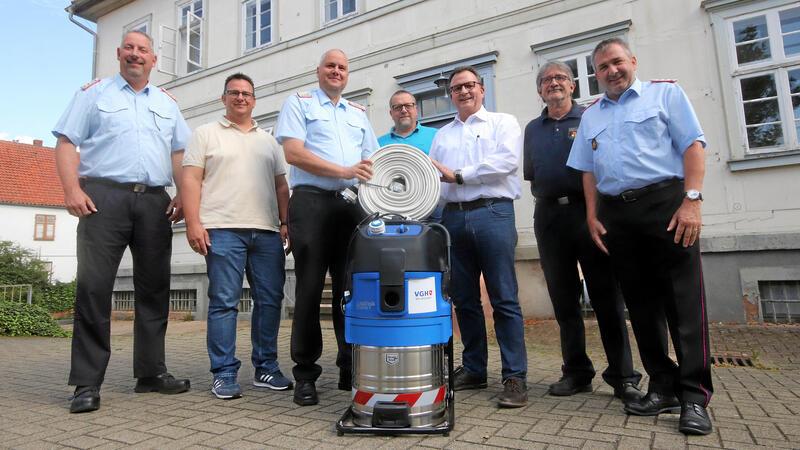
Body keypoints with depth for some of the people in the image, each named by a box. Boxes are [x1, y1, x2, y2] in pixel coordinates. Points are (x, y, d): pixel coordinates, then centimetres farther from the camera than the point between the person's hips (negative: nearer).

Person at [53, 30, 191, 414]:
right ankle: (87, 382, 1)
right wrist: (72, 188, -11)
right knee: (93, 286, -7)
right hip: (104, 195, -3)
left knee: (154, 288, 5)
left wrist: (183, 195, 1)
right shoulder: (94, 92, 12)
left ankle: (151, 372, 15)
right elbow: (66, 142, 3)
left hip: (155, 201, 3)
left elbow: (179, 152, 16)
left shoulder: (167, 102, 20)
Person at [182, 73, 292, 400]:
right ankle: (224, 374, 6)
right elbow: (191, 179, 2)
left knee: (269, 301, 4)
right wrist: (193, 222, -10)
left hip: (267, 232, 4)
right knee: (224, 303, -3)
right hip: (223, 229, -4)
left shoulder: (269, 141, 23)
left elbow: (281, 185, 19)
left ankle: (266, 369, 15)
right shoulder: (206, 134, 11)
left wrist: (286, 222, 7)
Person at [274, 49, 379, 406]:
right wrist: (343, 171, -16)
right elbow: (293, 152, -7)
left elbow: (370, 160, 22)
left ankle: (351, 368, 15)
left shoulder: (358, 113, 24)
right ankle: (305, 374, 9)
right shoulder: (299, 103, 8)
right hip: (311, 202, -4)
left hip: (352, 205, 5)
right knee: (310, 288, -2)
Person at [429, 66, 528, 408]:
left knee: (504, 299, -5)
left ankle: (515, 376, 2)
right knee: (464, 299, 8)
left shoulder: (503, 122, 10)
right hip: (453, 217, 5)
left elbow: (507, 160, -8)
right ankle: (474, 369, 19)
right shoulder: (441, 135, 22)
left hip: (493, 213, -4)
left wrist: (458, 175, -8)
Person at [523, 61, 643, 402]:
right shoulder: (532, 129, 18)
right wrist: (547, 191, 2)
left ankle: (623, 376, 7)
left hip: (588, 212, -3)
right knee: (563, 298, 7)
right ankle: (576, 372, 17)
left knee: (606, 296, -2)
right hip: (549, 217, 4)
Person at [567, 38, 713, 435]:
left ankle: (694, 396, 1)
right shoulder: (591, 116, 20)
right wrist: (592, 216, 5)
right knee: (640, 302, 6)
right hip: (615, 214, 4)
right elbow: (588, 171, 16)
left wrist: (692, 200, -12)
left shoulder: (665, 93, 9)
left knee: (683, 299, -7)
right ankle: (663, 386, 16)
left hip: (665, 202, -4)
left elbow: (693, 146, -1)